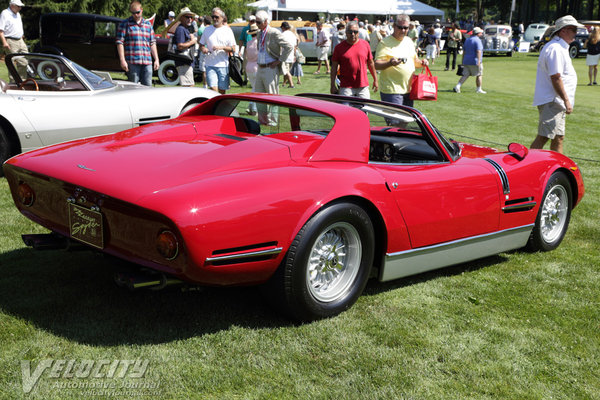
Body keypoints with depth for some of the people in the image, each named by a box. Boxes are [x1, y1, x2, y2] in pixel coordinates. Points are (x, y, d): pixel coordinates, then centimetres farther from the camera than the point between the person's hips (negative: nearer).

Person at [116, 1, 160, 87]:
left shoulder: (148, 24, 17)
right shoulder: (125, 24, 4)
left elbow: (152, 43, 19)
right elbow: (120, 42, -2)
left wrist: (156, 59, 12)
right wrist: (122, 60, -11)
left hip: (147, 62, 4)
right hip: (132, 62, -4)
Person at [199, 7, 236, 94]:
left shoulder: (227, 30, 5)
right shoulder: (207, 29, 11)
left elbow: (233, 49, 1)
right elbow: (201, 45, 18)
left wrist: (222, 47, -16)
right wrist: (203, 49, -6)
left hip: (223, 65, 0)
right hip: (210, 65, 1)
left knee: (222, 91, 4)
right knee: (213, 88, -14)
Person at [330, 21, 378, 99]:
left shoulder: (365, 44, 7)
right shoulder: (339, 47, 0)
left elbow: (370, 63, 14)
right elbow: (334, 66, 1)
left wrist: (375, 80, 15)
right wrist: (333, 85, -3)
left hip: (363, 87, 2)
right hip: (346, 87, -2)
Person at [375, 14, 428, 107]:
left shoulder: (409, 41, 16)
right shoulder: (385, 43, -7)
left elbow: (414, 60, 27)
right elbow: (376, 65, -14)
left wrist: (421, 63, 4)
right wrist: (389, 63, -33)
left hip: (408, 89, 8)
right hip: (391, 91, -7)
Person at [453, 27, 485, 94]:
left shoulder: (467, 40, 15)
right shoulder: (477, 40, -9)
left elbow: (464, 51, 18)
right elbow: (478, 51, -20)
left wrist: (463, 61, 22)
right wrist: (479, 61, -25)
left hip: (466, 61, 7)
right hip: (475, 62, -7)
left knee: (465, 75, 5)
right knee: (479, 75, 8)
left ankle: (457, 86, -13)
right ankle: (479, 89, 12)